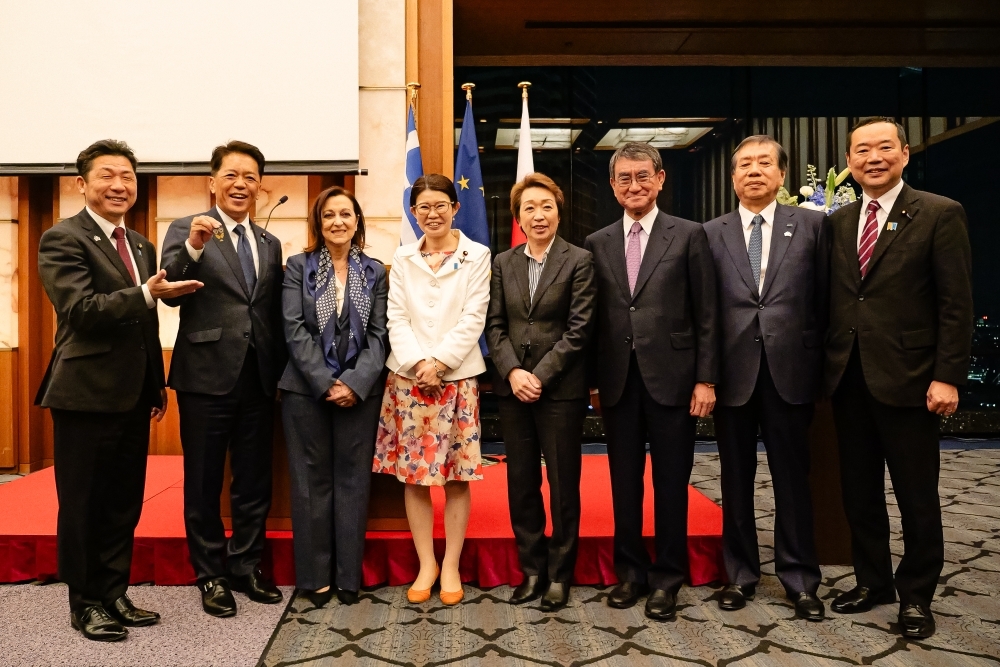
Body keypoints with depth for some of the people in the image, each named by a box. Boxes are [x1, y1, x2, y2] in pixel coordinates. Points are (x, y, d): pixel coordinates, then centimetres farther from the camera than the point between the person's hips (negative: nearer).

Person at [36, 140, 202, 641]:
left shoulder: (141, 246, 14)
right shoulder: (63, 239, -8)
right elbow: (80, 310, -20)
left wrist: (158, 385, 17)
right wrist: (146, 294, -30)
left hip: (133, 396, 7)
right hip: (86, 394, -7)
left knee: (124, 502, 14)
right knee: (83, 504, 6)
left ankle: (114, 595, 28)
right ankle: (84, 603, 21)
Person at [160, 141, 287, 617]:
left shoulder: (270, 244, 12)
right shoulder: (186, 230, -2)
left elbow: (275, 314, 12)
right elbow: (170, 293, -17)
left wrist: (281, 373, 9)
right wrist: (193, 248, -32)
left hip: (258, 380, 4)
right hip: (206, 377, -4)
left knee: (254, 482, 13)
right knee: (204, 484, 9)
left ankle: (246, 568, 30)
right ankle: (211, 576, 24)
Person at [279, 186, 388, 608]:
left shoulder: (375, 271, 8)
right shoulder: (298, 266, 4)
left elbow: (378, 333, 1)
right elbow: (294, 330, -5)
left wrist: (355, 382, -13)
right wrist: (325, 383, -13)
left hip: (360, 390, 1)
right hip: (306, 389, -1)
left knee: (353, 479, 5)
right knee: (312, 479, 5)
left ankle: (348, 576, 15)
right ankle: (315, 576, 16)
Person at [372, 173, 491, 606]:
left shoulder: (477, 255, 3)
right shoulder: (403, 258, 10)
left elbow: (473, 318, -4)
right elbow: (397, 318, 3)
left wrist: (440, 361, -13)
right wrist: (417, 364, -11)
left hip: (457, 376, -2)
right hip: (409, 376, 2)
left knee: (456, 475, 3)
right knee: (413, 475, 5)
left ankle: (451, 566, 16)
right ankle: (426, 564, 19)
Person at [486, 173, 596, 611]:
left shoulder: (579, 261, -1)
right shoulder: (503, 263, 11)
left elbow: (578, 329, -8)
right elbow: (495, 325, 6)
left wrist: (540, 375, -13)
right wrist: (512, 371, -9)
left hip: (560, 389, -4)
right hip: (512, 388, 4)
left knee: (563, 484, 5)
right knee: (521, 483, 10)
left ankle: (560, 574, 19)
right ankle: (532, 569, 24)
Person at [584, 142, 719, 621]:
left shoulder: (689, 236, 1)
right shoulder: (597, 244, 9)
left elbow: (706, 315, -1)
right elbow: (595, 318, 9)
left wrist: (705, 379, -6)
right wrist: (593, 379, 6)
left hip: (671, 378, -2)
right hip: (618, 380, 3)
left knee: (671, 482, 7)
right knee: (624, 482, 10)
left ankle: (667, 577, 22)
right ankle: (630, 571, 26)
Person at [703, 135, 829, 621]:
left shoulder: (813, 225, 6)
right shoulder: (710, 233, 6)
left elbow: (824, 299, 4)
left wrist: (818, 364, 1)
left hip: (789, 370, -1)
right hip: (732, 371, 1)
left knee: (792, 478, 7)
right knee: (736, 479, 10)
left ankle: (800, 580, 20)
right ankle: (740, 575, 23)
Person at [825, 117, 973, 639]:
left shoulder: (940, 215, -4)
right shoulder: (838, 222, 11)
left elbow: (956, 304, -8)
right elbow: (832, 300, 11)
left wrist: (947, 377, -13)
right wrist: (827, 365, 5)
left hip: (906, 377, -5)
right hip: (848, 378, 5)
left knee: (916, 495, 7)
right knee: (859, 490, 14)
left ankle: (916, 595, 24)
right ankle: (872, 581, 30)